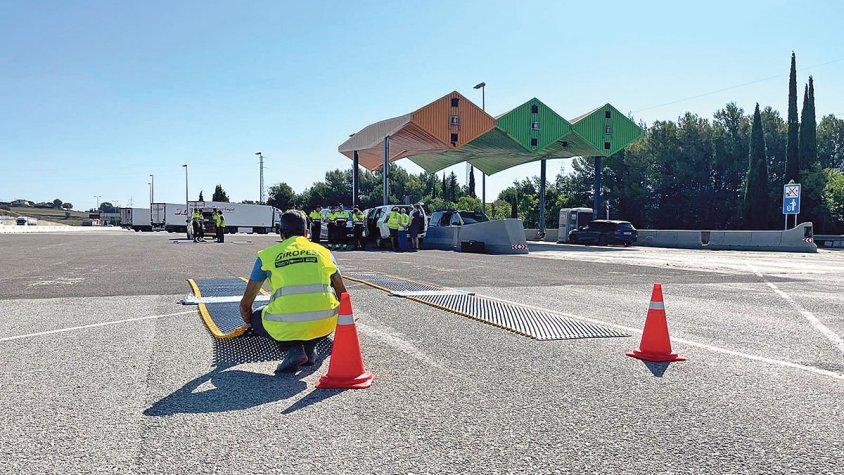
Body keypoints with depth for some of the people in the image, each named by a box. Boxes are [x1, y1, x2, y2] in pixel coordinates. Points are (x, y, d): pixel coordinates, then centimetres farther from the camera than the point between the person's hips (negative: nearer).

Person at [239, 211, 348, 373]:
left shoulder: (267, 255, 14)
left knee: (255, 317, 29)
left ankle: (292, 347, 3)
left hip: (286, 326, -2)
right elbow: (343, 295, 29)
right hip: (325, 324, 2)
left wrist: (248, 323, 43)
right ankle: (310, 348, 19)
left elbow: (245, 305, 20)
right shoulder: (323, 251, 18)